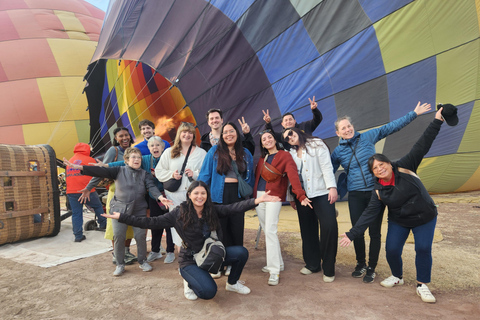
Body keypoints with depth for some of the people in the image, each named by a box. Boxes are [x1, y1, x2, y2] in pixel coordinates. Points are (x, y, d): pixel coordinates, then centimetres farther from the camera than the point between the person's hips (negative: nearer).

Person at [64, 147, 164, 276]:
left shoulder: (144, 174, 5)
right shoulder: (119, 171, 2)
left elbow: (152, 186, -10)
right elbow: (101, 171, -8)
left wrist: (160, 197, -31)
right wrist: (80, 167, -19)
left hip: (139, 210, 1)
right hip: (119, 208, 0)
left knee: (140, 235, -4)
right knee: (118, 235, -4)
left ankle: (143, 262, 18)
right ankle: (120, 264, 15)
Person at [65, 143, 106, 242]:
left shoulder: (69, 161, 16)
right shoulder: (89, 160, 1)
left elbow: (67, 176, 19)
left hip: (71, 192, 4)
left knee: (76, 214, 6)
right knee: (98, 206, 18)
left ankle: (78, 236, 7)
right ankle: (103, 224, 26)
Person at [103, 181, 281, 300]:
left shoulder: (212, 210, -4)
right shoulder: (179, 213, -13)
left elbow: (233, 208, -15)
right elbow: (151, 222, -15)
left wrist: (257, 201, -29)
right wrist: (121, 217, -20)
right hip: (190, 259, -4)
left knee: (241, 252, -16)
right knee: (209, 291, -26)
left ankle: (232, 283, 13)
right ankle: (189, 281, 10)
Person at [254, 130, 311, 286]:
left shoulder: (285, 156, -1)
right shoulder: (262, 159, 17)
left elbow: (293, 175, -15)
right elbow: (256, 177, 12)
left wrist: (300, 195, -26)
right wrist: (253, 196, 1)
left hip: (274, 196, -6)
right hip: (258, 196, 6)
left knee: (270, 231, -13)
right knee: (266, 230, 10)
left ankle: (275, 271, -7)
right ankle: (277, 263, 25)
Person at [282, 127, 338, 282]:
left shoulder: (316, 145, 4)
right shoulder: (291, 154, 17)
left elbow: (326, 166, -6)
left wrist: (332, 187, -16)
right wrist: (291, 197, 14)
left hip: (321, 193, -4)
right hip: (301, 196, 5)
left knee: (329, 226, -14)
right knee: (307, 230, 7)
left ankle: (328, 268, -2)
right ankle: (312, 264, 21)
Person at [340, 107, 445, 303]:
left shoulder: (405, 167, -16)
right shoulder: (378, 190, -13)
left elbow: (421, 147, -19)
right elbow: (370, 213, -14)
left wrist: (436, 122, -24)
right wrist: (353, 234, -20)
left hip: (425, 218, -1)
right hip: (399, 222, 1)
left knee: (423, 249, -10)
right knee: (392, 250, -6)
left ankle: (422, 285, 12)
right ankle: (397, 277, 24)